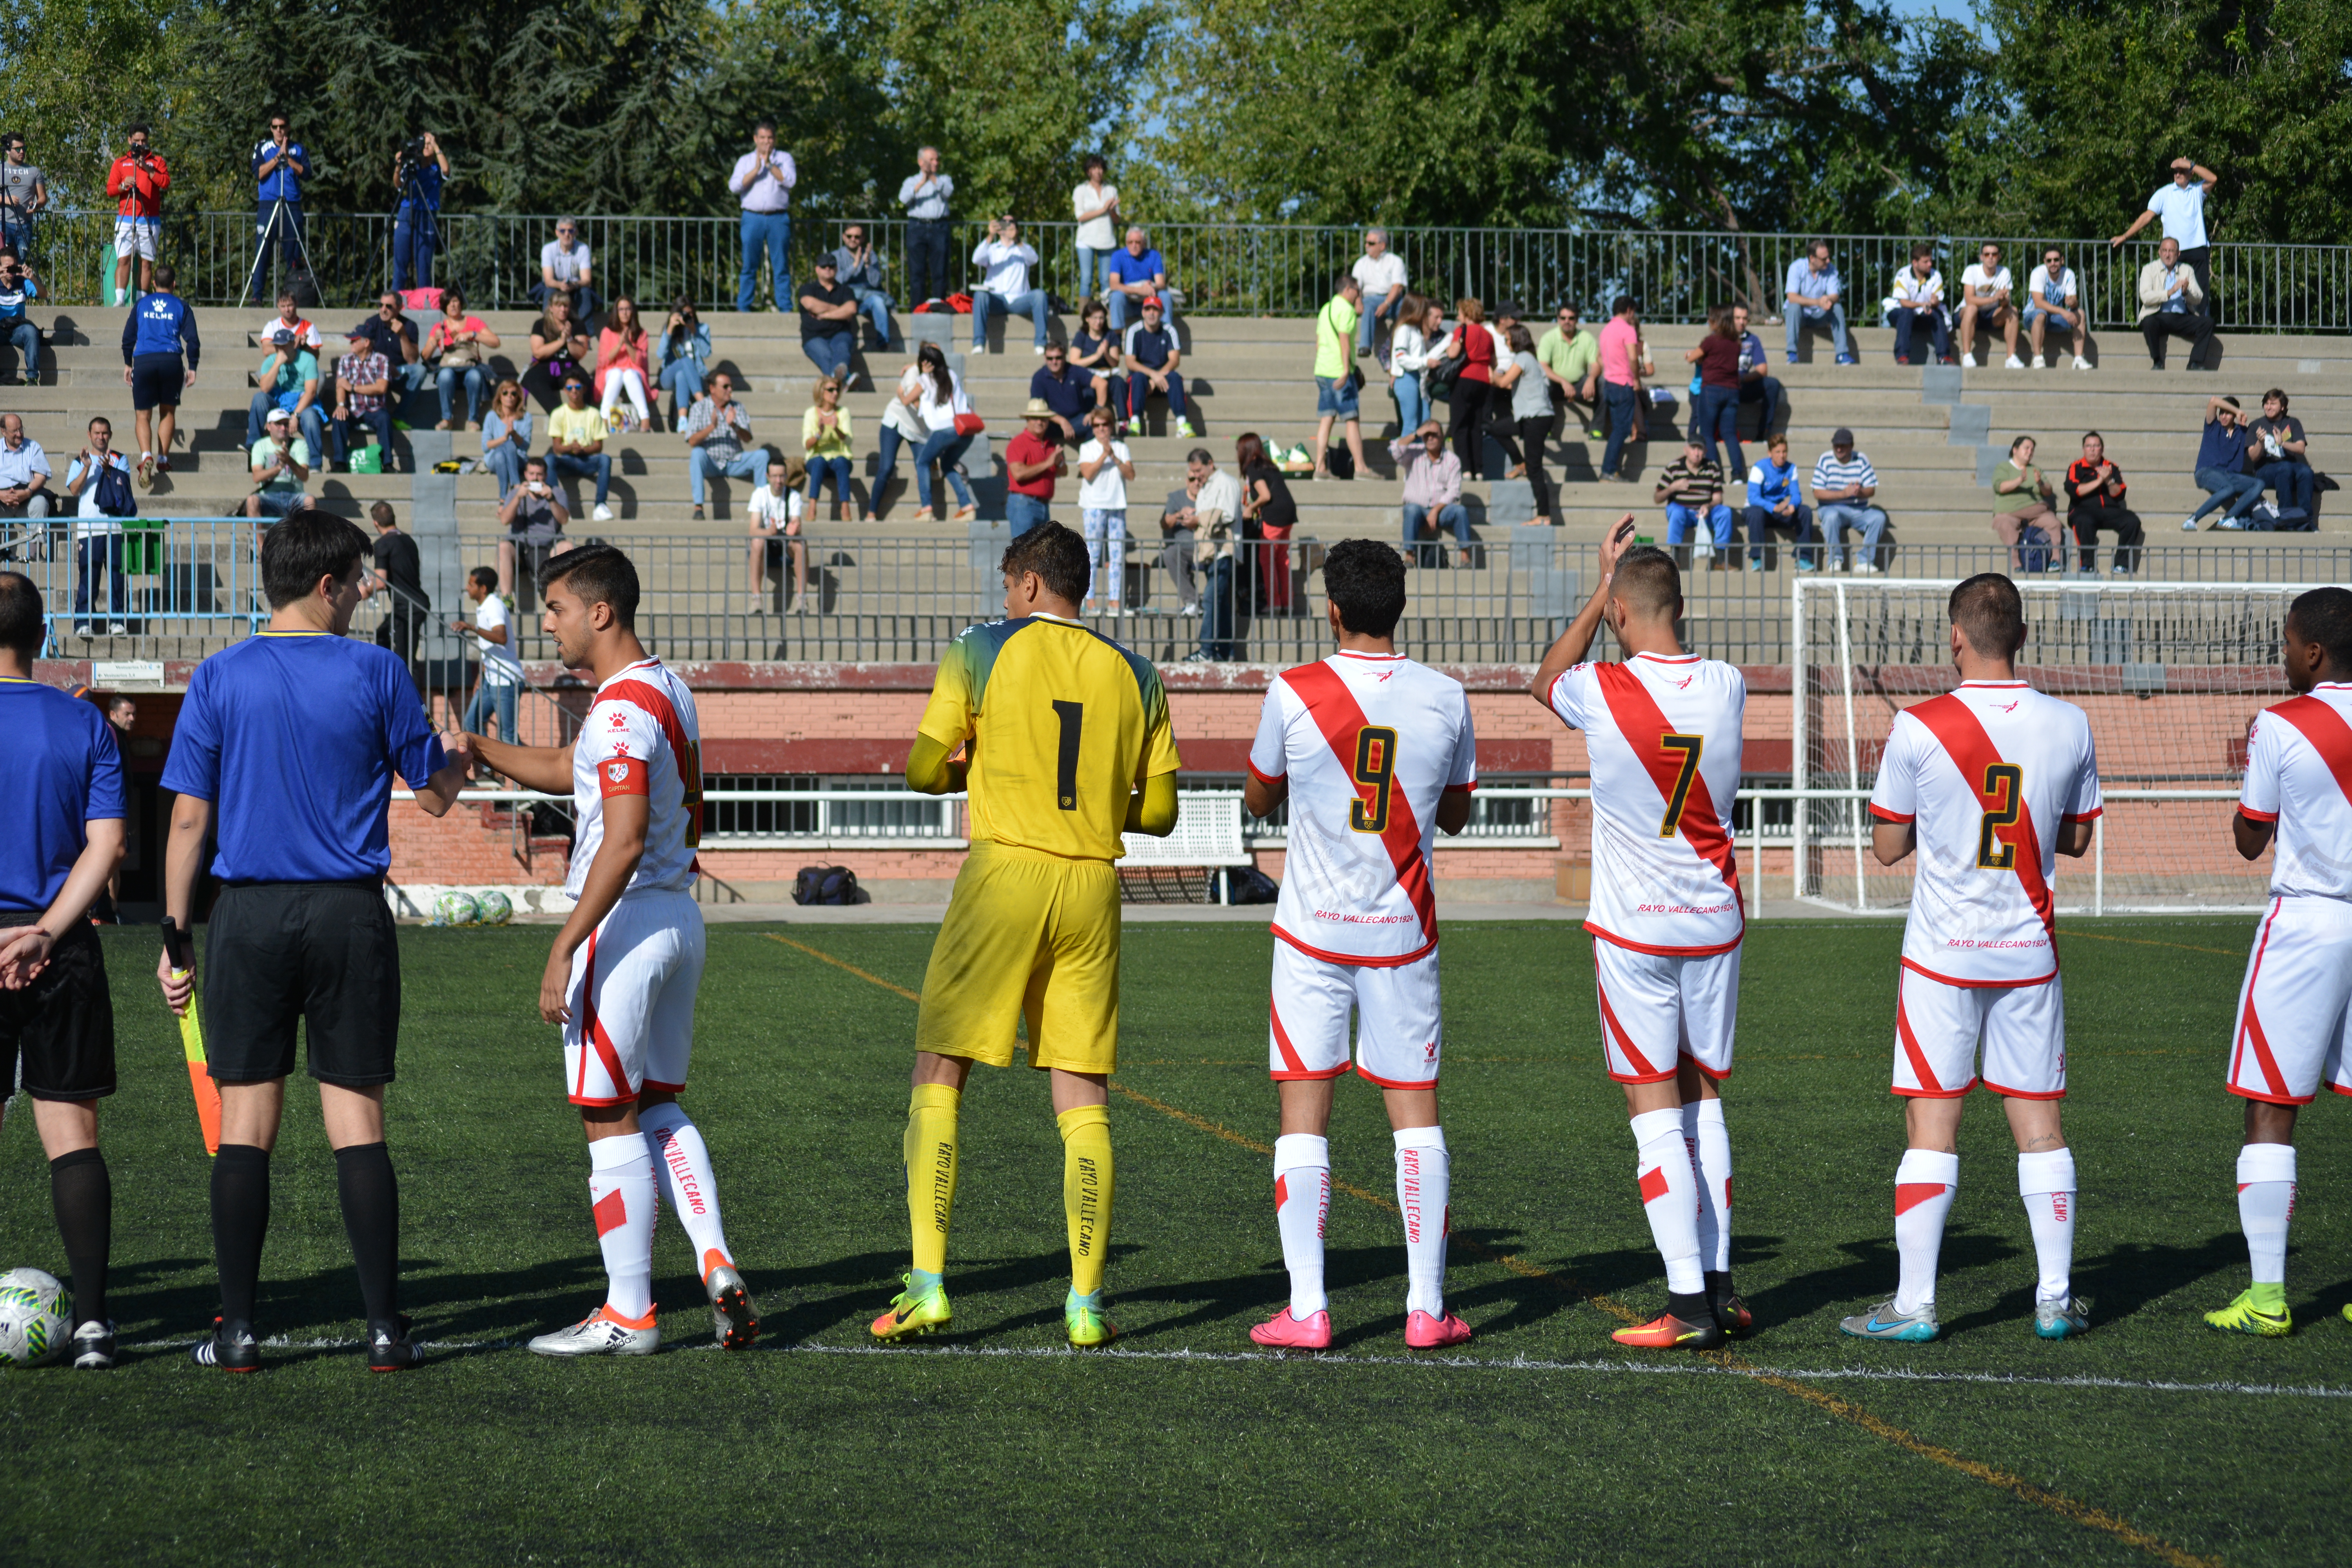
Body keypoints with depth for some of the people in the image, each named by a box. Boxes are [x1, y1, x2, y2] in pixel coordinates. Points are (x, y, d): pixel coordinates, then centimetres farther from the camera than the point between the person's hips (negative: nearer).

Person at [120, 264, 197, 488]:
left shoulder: (141, 305, 12)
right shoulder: (181, 306, 9)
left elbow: (128, 337, 13)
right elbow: (192, 339, 4)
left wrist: (128, 364, 22)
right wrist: (192, 368, 10)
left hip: (143, 361, 0)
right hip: (172, 360, 0)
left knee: (143, 415, 2)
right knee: (168, 411, 17)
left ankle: (146, 456, -22)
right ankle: (163, 459, 13)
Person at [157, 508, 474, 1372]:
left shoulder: (218, 678, 1)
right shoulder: (375, 672, -2)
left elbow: (188, 819, 0)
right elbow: (434, 794, 8)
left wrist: (174, 936, 5)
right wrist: (462, 758, 30)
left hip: (248, 915, 1)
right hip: (351, 915, -1)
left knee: (244, 1128, 4)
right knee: (358, 1122, 3)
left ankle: (237, 1329, 3)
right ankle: (384, 1326, 1)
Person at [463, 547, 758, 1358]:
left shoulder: (622, 708, -18)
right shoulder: (667, 689, 13)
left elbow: (624, 843, -25)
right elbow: (562, 769, 24)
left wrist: (564, 949, -24)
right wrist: (471, 746, 18)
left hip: (627, 922, -10)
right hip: (680, 916, 10)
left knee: (610, 1120, -1)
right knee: (660, 1108, 17)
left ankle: (629, 1313, 3)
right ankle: (718, 1268, 3)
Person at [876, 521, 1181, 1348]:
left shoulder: (985, 651, 1)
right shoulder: (1134, 675, 10)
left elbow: (925, 769, -1)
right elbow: (1159, 813, 10)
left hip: (1004, 874, -3)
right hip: (1093, 888, 3)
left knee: (938, 1082, 5)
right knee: (1083, 1101, 6)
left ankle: (929, 1284, -3)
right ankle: (1087, 1304, 2)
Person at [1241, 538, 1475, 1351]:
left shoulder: (1294, 692, -9)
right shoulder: (1445, 698, -2)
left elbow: (1258, 799, 7)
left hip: (1313, 928, -2)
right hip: (1402, 932, 2)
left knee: (1303, 1109, 2)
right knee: (1415, 1112, 7)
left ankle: (1306, 1311, -3)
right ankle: (1427, 1308, 7)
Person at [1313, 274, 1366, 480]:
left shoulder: (1326, 308, 18)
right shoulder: (1346, 309, -9)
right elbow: (1344, 339, -18)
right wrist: (1346, 370, -22)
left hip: (1322, 370, 8)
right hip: (1339, 371, -8)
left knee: (1326, 419, 7)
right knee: (1352, 420, -6)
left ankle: (1321, 468, 3)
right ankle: (1359, 468, -7)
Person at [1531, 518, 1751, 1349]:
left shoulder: (1602, 694, -15)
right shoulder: (1727, 687, -5)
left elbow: (1544, 682, 11)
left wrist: (1602, 589, 14)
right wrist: (1634, 578, 21)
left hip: (1633, 931, -4)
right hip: (1715, 923, 4)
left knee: (1655, 1110, -2)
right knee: (1704, 1100, 15)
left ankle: (1689, 1303, -7)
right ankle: (1720, 1285, 17)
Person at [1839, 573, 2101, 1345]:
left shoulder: (1918, 728, -11)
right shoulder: (2069, 727, -3)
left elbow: (1888, 847, -2)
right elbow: (2076, 839, 10)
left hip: (1942, 955, -2)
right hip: (2029, 953, 3)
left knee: (1931, 1124, 0)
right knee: (2039, 1121, 10)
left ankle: (1914, 1303, 0)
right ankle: (2055, 1298, 13)